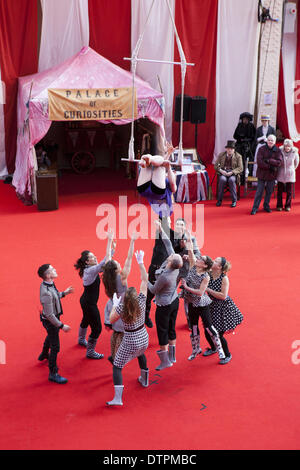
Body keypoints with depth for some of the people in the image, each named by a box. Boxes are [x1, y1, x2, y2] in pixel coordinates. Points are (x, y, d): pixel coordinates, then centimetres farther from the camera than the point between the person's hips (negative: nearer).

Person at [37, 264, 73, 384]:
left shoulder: (49, 284, -8)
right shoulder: (46, 293, -36)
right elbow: (49, 315, -30)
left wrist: (64, 293, 10)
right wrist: (61, 326, -24)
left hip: (53, 318, 10)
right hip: (50, 321, -10)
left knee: (50, 336, 35)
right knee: (55, 347, 2)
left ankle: (44, 355, 63)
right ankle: (53, 374, 16)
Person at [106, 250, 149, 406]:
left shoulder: (121, 308, -21)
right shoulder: (141, 301, -14)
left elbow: (111, 320, -4)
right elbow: (145, 280, -7)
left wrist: (115, 304, 0)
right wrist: (140, 262, -2)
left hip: (130, 342, -5)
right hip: (143, 338, 5)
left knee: (117, 366, 4)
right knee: (141, 354, 38)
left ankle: (118, 398, -5)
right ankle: (144, 380, 53)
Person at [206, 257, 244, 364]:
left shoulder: (224, 278, -20)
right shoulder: (208, 274, -6)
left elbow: (223, 296, -24)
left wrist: (208, 290, -24)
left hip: (223, 307, -5)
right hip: (212, 305, 5)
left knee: (219, 334, -2)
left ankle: (227, 355, 24)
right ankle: (213, 348, 43)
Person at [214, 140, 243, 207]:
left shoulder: (238, 156, 2)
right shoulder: (221, 155, 8)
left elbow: (240, 168, -4)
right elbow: (216, 165, 9)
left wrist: (232, 172, -19)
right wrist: (221, 170, -12)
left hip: (233, 173, -1)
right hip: (223, 172, 1)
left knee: (231, 180, -35)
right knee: (222, 179, -33)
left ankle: (234, 201, -24)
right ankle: (219, 200, -21)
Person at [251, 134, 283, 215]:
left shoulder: (278, 151, 0)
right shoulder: (262, 149, -5)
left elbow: (279, 162, -11)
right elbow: (259, 162, -14)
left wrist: (268, 160, -19)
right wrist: (270, 167, -19)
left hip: (272, 174, 2)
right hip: (262, 173, -2)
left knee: (269, 191, 11)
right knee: (259, 191, -1)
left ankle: (266, 206, 27)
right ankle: (255, 208, 5)